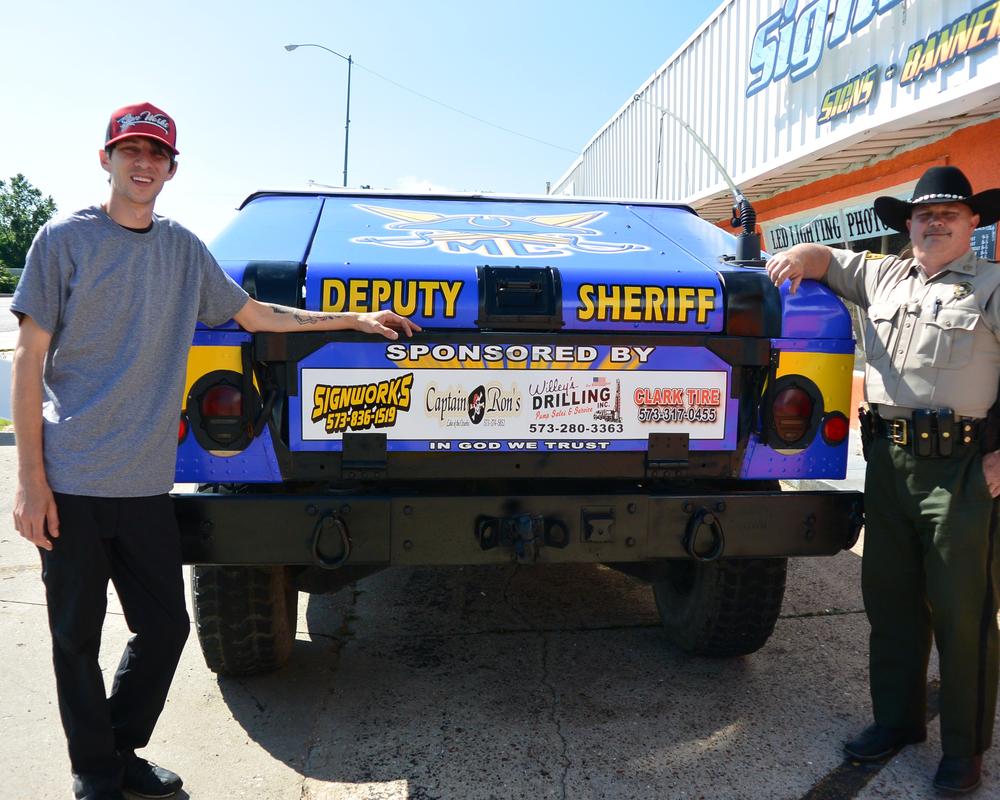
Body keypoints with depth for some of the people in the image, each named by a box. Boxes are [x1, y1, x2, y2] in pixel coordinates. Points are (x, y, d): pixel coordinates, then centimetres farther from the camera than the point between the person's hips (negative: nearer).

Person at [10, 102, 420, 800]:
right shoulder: (65, 240, -2)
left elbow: (256, 314, 19)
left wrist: (357, 319, 16)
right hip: (71, 481, -4)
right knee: (78, 637, 7)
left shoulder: (185, 250, 10)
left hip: (146, 482, 4)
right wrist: (31, 478, -9)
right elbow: (30, 361, -4)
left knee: (165, 626, 9)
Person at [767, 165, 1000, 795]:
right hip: (888, 460, 6)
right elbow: (830, 261, 27)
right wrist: (803, 255, 2)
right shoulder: (885, 277, 17)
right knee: (890, 596, 13)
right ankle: (898, 719, 29)